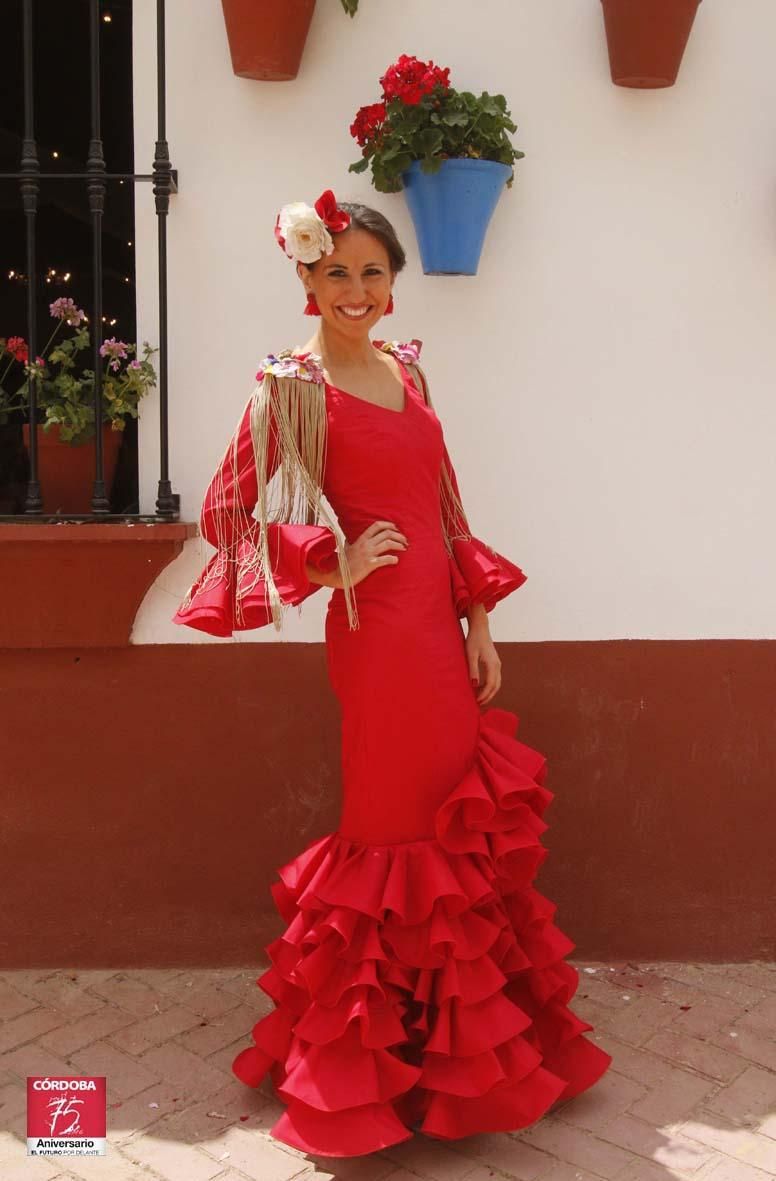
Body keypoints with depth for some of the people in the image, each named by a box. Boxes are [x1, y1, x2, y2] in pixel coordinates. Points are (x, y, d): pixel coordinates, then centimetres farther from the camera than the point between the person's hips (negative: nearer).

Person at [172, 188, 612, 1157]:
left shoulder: (404, 368, 12)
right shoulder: (293, 384, -7)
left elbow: (443, 505, 12)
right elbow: (233, 513, -8)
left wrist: (478, 622, 9)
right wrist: (333, 568, -13)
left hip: (441, 626, 7)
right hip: (377, 631, -7)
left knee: (466, 821, 14)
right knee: (399, 832, 3)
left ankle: (464, 1031, 33)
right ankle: (368, 1060, 24)